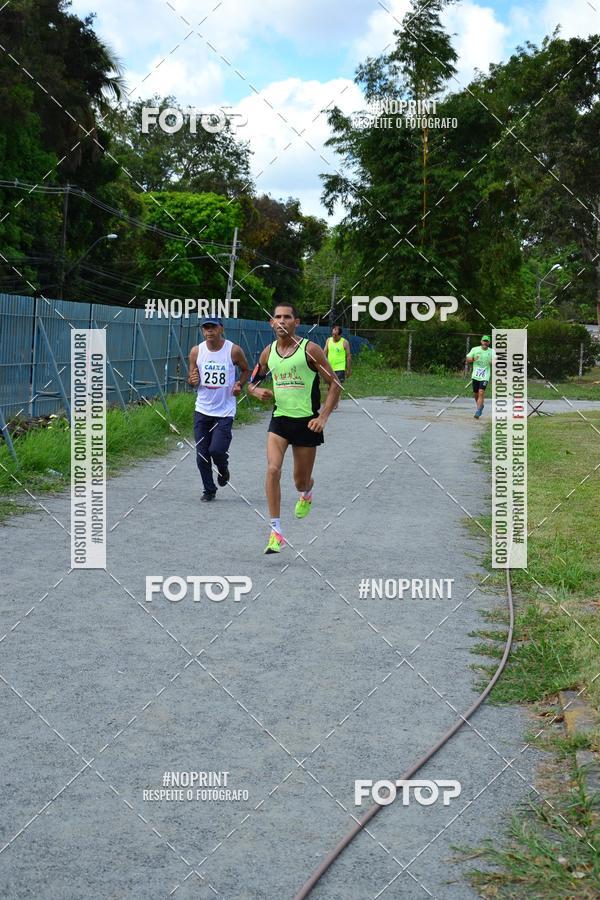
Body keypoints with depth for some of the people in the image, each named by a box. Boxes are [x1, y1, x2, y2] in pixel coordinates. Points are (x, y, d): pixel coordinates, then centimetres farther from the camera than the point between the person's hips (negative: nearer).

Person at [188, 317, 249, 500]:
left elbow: (245, 370, 11)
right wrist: (192, 381, -14)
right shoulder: (196, 351, -1)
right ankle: (209, 490, 21)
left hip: (225, 411, -3)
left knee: (216, 450, -14)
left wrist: (239, 384, -9)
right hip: (202, 409, 3)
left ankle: (223, 469, 21)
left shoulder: (234, 351, -7)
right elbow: (191, 378, 9)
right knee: (202, 454, 3)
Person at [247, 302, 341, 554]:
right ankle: (276, 531, -15)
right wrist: (257, 390, -6)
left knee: (301, 480, 8)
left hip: (306, 422, -2)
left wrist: (323, 416, -15)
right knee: (272, 469, -19)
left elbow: (334, 384, -6)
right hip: (279, 419, 3)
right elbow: (252, 381, 19)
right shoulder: (268, 353, 4)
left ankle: (306, 493, 49)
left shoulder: (310, 349, -9)